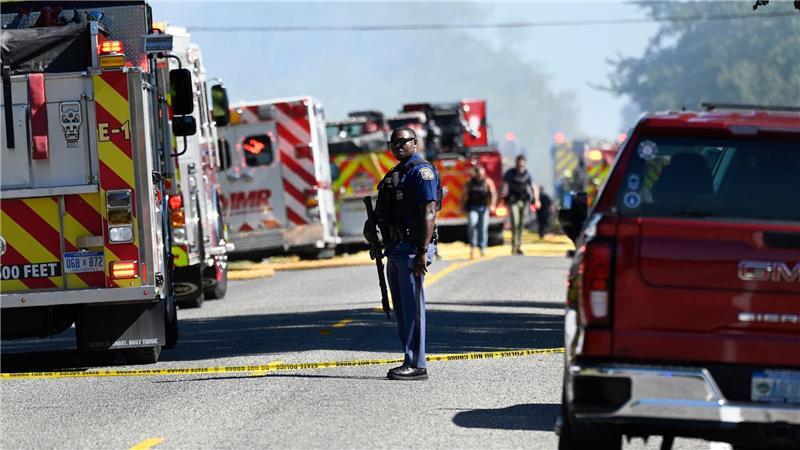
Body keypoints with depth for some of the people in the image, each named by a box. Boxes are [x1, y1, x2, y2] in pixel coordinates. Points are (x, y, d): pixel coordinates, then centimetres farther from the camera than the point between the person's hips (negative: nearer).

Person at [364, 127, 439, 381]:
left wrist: (423, 252, -24)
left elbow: (429, 213, -18)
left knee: (412, 307, -8)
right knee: (401, 308, 12)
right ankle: (410, 361, 17)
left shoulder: (421, 172, -10)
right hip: (394, 249, 10)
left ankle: (416, 365, -7)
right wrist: (371, 224, 7)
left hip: (412, 248, -10)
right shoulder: (395, 174, 19)